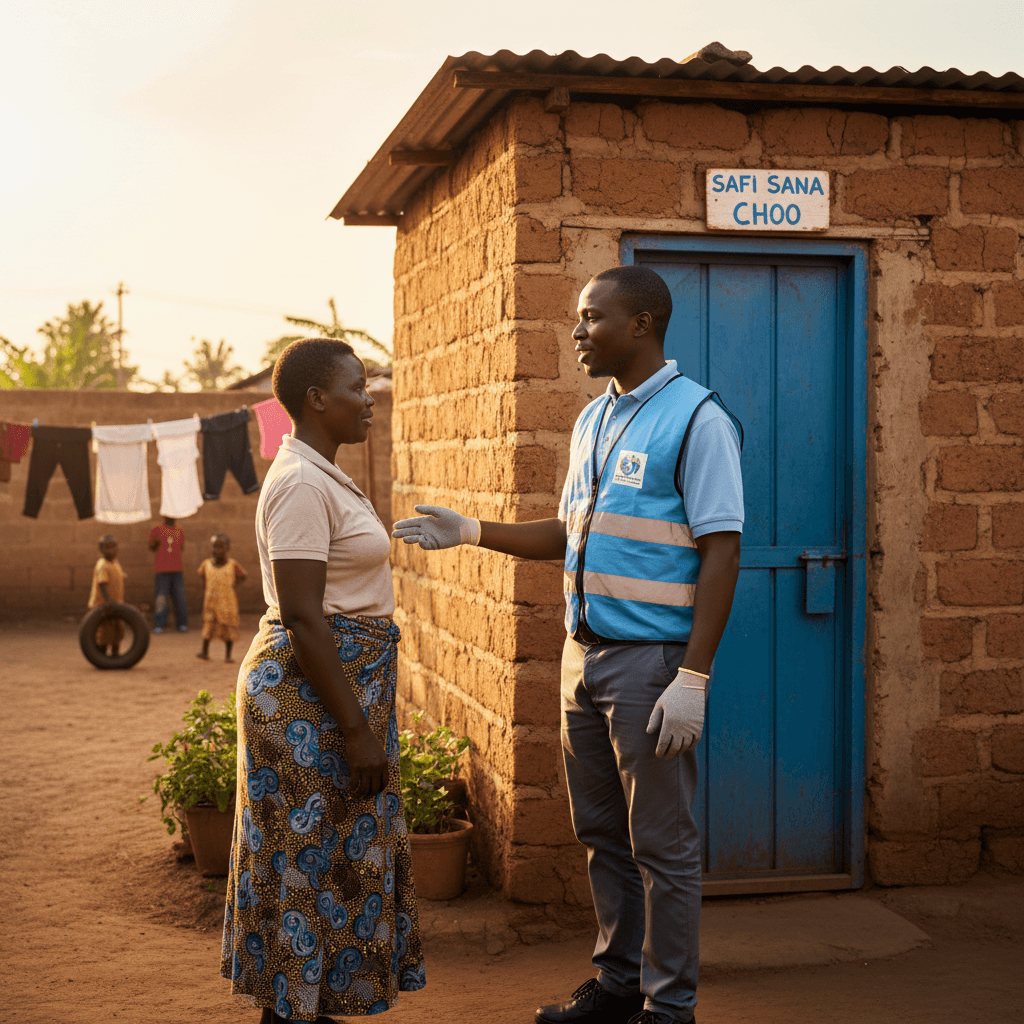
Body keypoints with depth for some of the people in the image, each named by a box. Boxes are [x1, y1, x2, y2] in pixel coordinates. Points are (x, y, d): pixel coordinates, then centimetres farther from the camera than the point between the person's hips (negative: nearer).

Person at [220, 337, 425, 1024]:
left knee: (325, 859, 16)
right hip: (311, 696, -10)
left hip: (343, 684, 10)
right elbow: (302, 618, -23)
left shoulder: (322, 476, 13)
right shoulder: (300, 484, -18)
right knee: (315, 861, -1)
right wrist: (356, 729, -23)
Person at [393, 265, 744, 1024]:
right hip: (586, 651, 8)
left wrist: (693, 678, -20)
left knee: (662, 845, 1)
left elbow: (721, 553, -15)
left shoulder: (697, 419, -11)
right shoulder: (594, 420, 14)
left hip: (653, 658, -8)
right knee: (601, 833, 15)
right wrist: (469, 532, 10)